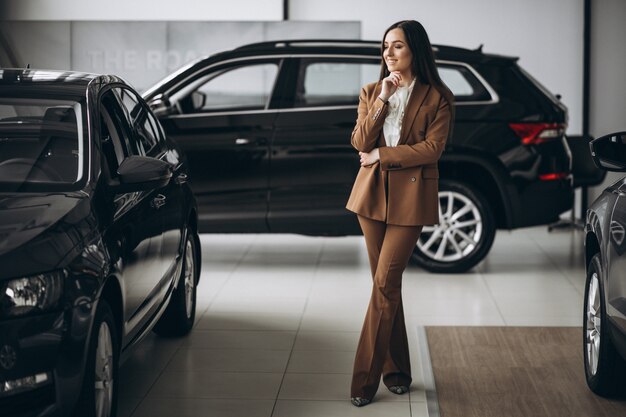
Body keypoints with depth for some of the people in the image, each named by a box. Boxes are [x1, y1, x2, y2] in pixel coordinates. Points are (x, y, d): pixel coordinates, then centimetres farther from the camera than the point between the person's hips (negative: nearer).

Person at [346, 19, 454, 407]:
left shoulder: (438, 97, -2)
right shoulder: (371, 93, 10)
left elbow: (431, 148, -10)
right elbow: (361, 142, -1)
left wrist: (381, 154, -8)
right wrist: (382, 101, -11)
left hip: (410, 197, -4)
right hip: (372, 194, 4)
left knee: (385, 283, -10)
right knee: (387, 285, 8)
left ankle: (366, 380, -7)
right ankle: (396, 370, 18)